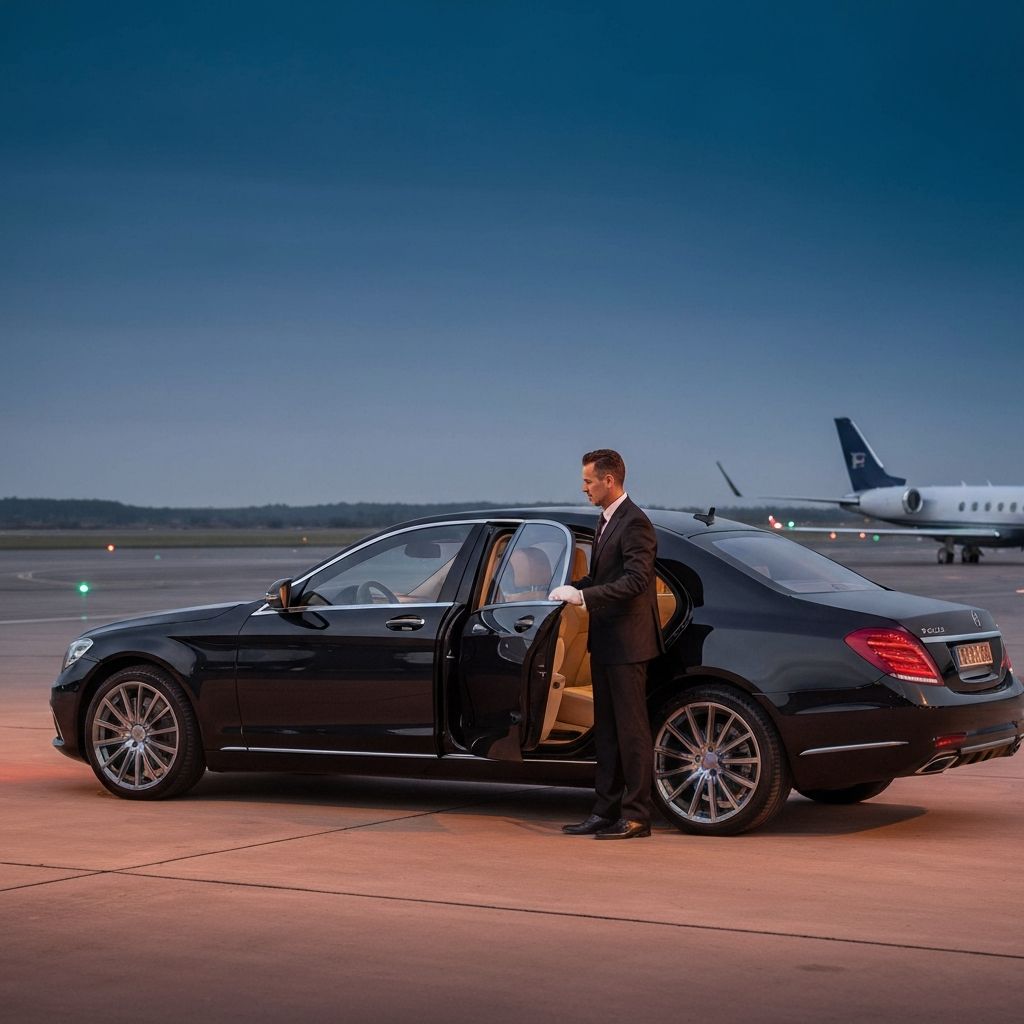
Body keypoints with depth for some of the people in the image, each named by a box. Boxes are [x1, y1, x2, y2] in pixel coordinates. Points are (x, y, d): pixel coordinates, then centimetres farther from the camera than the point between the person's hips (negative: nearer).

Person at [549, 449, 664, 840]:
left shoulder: (634, 522, -15)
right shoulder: (606, 520, 15)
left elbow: (636, 580, -23)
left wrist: (584, 596, -24)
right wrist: (572, 588, 5)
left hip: (627, 642, -10)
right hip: (605, 641, 10)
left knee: (631, 730, -4)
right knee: (607, 729, 13)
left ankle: (636, 816, 2)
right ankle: (607, 811, 20)